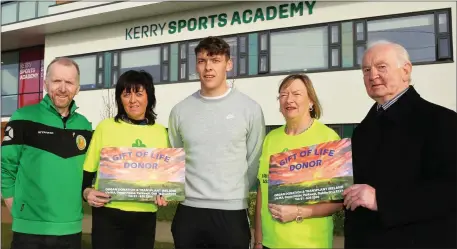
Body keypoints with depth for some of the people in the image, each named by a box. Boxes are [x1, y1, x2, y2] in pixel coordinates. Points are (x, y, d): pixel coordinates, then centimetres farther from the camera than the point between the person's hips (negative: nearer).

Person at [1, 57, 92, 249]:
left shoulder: (84, 125, 8)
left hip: (71, 228, 4)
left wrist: (86, 191, 4)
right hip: (30, 229, -4)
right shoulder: (24, 118, -5)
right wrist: (17, 210, -4)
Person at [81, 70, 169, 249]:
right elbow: (88, 170, 3)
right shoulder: (105, 127, -1)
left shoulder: (160, 131, 6)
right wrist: (86, 191, -15)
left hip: (145, 217, 2)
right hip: (108, 215, -2)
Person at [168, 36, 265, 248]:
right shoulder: (180, 111, 4)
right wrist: (185, 190, 3)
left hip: (232, 212, -2)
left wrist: (237, 193, -1)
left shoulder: (250, 108, -2)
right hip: (188, 210, 2)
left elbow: (255, 161, 2)